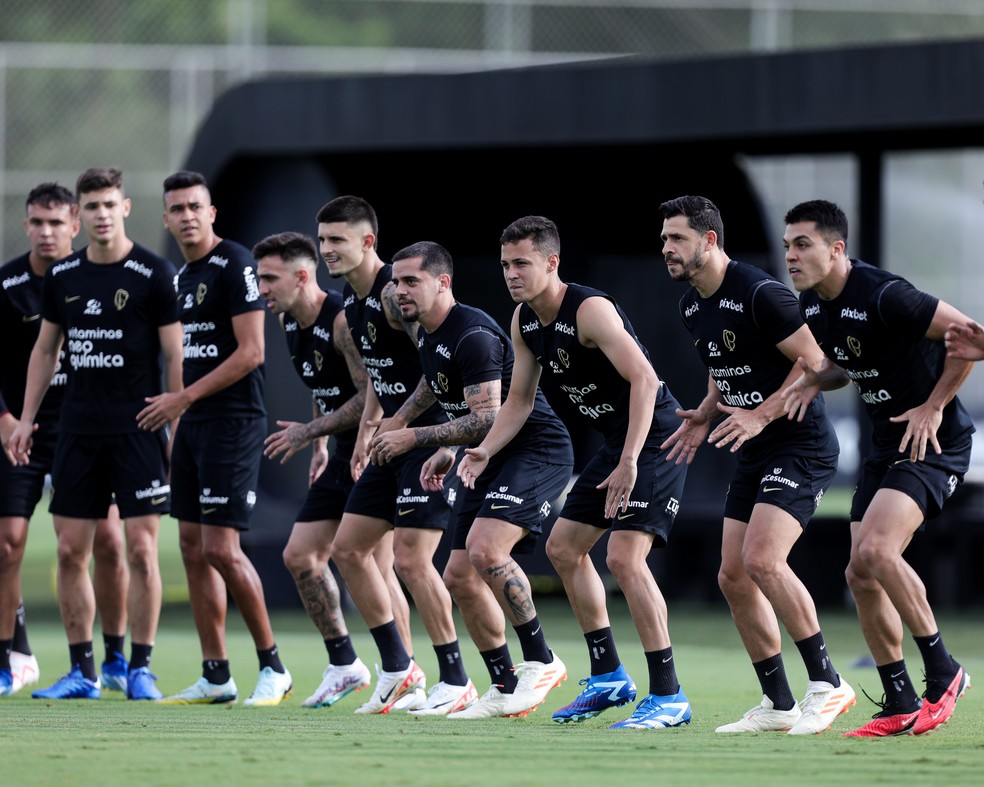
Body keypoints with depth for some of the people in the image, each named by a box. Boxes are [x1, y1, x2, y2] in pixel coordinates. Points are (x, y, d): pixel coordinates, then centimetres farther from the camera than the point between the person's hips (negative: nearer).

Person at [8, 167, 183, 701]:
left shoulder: (154, 274, -5)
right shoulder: (62, 276, 9)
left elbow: (174, 355, -4)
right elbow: (45, 349, 18)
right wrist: (27, 417, 14)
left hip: (138, 431, -5)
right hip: (77, 431, 5)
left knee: (141, 550, -6)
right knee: (71, 551, 3)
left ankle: (140, 670, 3)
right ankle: (81, 672, 10)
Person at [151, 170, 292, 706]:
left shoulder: (235, 265, -11)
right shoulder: (182, 276, 15)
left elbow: (250, 351, -16)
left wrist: (184, 398, -17)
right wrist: (179, 414, 16)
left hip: (233, 421, -9)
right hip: (191, 423, 9)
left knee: (221, 548, -12)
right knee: (193, 547, 7)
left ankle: (272, 667, -1)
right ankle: (215, 677, 11)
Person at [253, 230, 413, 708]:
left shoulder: (343, 320, -22)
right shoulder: (288, 323, 6)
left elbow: (370, 397, -25)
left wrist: (308, 432, -21)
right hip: (344, 454, 9)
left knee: (373, 562, -11)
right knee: (300, 556, 6)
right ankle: (344, 664, 17)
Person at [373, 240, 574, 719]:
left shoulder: (472, 335, -21)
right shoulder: (427, 337, 11)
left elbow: (487, 419, -25)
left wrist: (413, 437, -21)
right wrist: (447, 453, 12)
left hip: (537, 450, -11)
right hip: (490, 462, 11)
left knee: (485, 548, -30)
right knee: (459, 577, 6)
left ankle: (540, 661, -17)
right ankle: (506, 689, 15)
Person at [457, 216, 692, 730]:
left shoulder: (590, 310, -24)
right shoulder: (524, 321, 4)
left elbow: (644, 379, -33)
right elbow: (519, 401, 15)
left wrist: (630, 461, -39)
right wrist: (483, 452, -2)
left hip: (654, 440, -10)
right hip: (615, 443, 10)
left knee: (624, 556, -20)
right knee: (563, 547, 15)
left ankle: (668, 697, -15)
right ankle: (608, 678, 26)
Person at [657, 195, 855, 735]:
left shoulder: (759, 293, -18)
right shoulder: (692, 308, 9)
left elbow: (814, 364, -18)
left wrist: (760, 415, -23)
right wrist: (704, 416, 7)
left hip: (801, 447, -9)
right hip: (754, 453, 9)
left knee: (761, 560, -24)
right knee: (733, 577, 4)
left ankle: (826, 684, -13)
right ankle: (778, 705, 12)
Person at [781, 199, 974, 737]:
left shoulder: (884, 295, -24)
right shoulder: (811, 305, 3)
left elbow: (967, 334, -18)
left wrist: (935, 405, -16)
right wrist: (815, 380, -1)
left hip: (934, 443, -9)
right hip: (885, 445, 9)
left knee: (875, 549, -26)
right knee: (861, 575, 2)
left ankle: (942, 672, -11)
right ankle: (900, 707, 12)